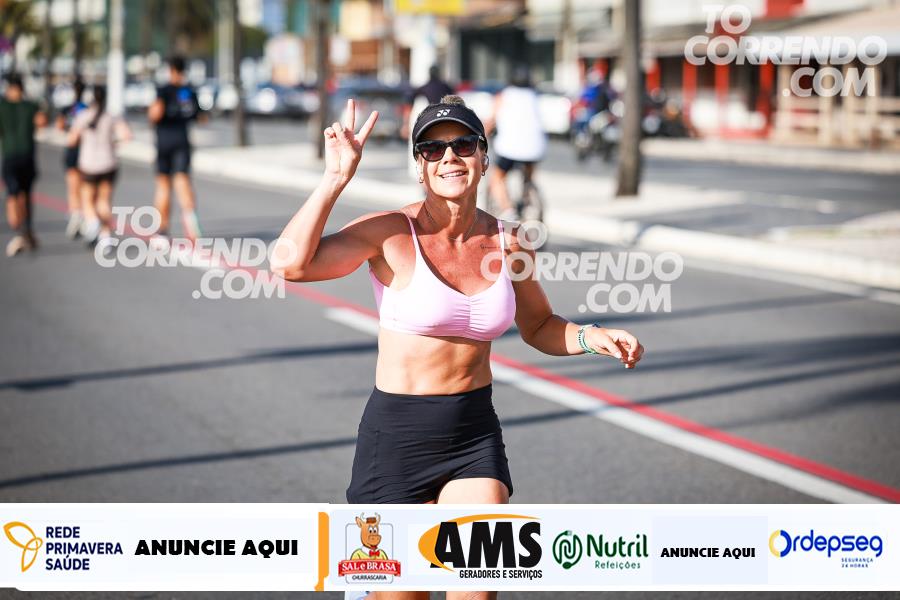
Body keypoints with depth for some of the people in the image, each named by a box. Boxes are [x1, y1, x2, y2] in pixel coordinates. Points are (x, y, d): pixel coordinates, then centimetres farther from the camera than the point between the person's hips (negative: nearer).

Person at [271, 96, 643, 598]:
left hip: (476, 433, 3)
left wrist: (592, 338, 0)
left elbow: (539, 327, 19)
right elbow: (291, 262, -27)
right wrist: (337, 177, -24)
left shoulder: (509, 244, 2)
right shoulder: (391, 235, -12)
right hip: (398, 435, -3)